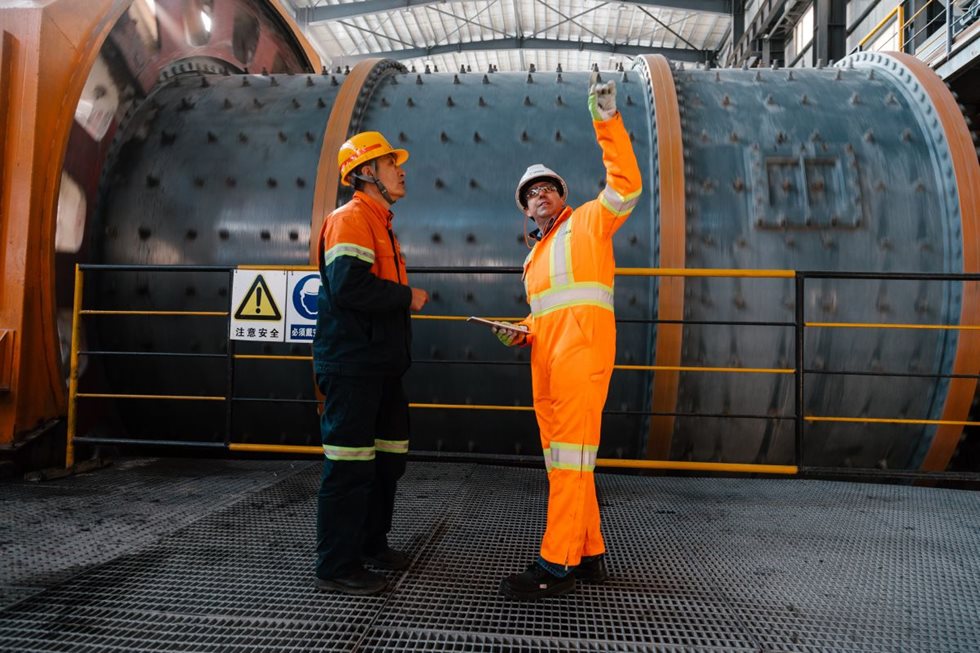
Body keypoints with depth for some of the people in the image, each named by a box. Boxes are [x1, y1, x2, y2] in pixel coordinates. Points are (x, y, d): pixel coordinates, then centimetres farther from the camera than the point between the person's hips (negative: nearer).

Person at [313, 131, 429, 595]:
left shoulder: (379, 224, 22)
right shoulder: (351, 218, -9)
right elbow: (348, 285, -25)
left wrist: (404, 299, 8)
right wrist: (407, 296, -13)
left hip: (380, 365, 10)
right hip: (352, 365, -10)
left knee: (388, 458, 16)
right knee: (350, 465, -5)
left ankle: (371, 544, 30)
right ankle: (337, 566, 6)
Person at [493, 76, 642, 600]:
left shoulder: (589, 221, 11)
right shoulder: (536, 255, 32)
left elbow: (627, 184, -7)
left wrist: (607, 122, -11)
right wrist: (522, 332, 15)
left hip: (581, 343, -8)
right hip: (546, 356, 9)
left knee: (570, 454, -11)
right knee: (561, 456, 8)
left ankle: (557, 563, -8)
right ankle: (589, 554, 18)